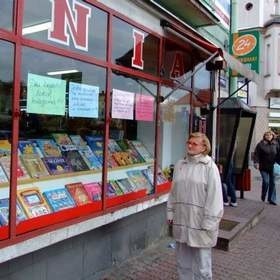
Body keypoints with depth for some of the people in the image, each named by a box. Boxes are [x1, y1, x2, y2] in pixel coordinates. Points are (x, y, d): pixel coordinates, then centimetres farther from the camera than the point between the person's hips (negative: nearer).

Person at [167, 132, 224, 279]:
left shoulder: (210, 167, -10)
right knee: (183, 261, 19)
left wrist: (208, 222, -14)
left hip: (199, 222, -5)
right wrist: (170, 213, 11)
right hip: (181, 220, 5)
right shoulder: (180, 164, 6)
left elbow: (214, 196, -12)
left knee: (202, 264, 7)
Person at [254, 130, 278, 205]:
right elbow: (256, 154, -10)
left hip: (272, 167, 4)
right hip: (263, 167, -4)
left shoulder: (275, 144, 2)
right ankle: (263, 196, 16)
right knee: (266, 181, -8)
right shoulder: (261, 144, -9)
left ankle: (271, 199, 17)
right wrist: (256, 163, -19)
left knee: (272, 183, 6)